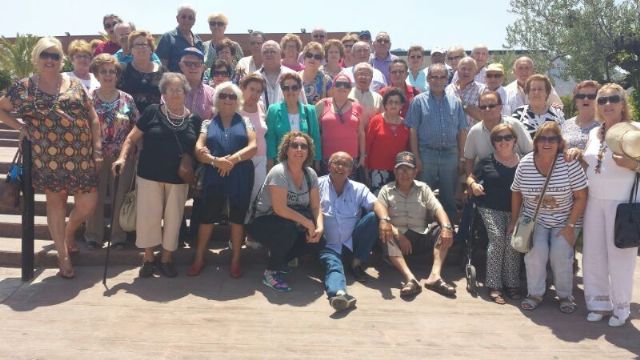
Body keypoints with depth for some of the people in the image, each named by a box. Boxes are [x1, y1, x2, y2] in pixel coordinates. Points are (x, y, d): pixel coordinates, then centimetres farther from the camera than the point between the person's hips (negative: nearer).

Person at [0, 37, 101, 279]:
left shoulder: (75, 85, 7)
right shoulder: (24, 87, 3)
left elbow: (93, 117, 8)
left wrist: (97, 149, 1)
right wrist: (20, 126, -2)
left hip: (81, 157, 2)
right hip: (48, 158, -1)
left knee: (88, 203, 2)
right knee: (56, 203, 8)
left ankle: (69, 233, 35)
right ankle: (63, 256, 21)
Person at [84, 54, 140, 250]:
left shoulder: (127, 99, 3)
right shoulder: (89, 98, -1)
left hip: (123, 156, 1)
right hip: (95, 156, -1)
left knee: (120, 196, 7)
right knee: (95, 197, 7)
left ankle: (119, 236, 20)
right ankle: (94, 235, 21)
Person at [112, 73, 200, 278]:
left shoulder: (194, 119, 3)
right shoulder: (152, 112, -2)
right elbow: (132, 138, 1)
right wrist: (123, 157, -14)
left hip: (179, 178, 2)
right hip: (150, 176, -2)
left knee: (173, 218, 8)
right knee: (148, 216, 2)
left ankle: (166, 259, 23)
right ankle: (148, 258, 19)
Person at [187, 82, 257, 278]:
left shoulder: (245, 122, 10)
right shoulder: (208, 124, 12)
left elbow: (253, 146, -3)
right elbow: (199, 149, 0)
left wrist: (233, 159, -18)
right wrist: (215, 161, -18)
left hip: (241, 178, 0)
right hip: (214, 177, 1)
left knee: (238, 217, 6)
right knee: (207, 216, 4)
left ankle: (235, 260, 17)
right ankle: (199, 259, 18)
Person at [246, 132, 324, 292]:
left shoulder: (310, 173, -3)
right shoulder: (278, 172, -22)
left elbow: (316, 207, -4)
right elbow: (280, 209, -29)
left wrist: (319, 226, -23)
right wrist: (307, 223, -26)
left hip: (287, 222, 7)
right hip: (262, 222, -7)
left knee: (315, 237, -13)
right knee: (288, 228, -35)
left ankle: (280, 261, 11)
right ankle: (271, 272, -15)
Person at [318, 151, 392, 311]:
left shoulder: (359, 189, 11)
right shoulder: (318, 185, 5)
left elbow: (376, 204, -6)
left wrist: (384, 219, -29)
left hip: (352, 243, 3)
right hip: (329, 246, -2)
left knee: (373, 216, -18)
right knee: (333, 265, -32)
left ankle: (357, 262, -9)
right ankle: (339, 293, -62)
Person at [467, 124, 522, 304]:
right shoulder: (487, 162, 6)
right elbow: (470, 177, 17)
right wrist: (473, 184, -5)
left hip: (515, 209, 1)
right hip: (490, 208, -1)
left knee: (512, 240, -20)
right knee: (497, 237, -20)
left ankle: (512, 283, -4)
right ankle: (494, 285, -13)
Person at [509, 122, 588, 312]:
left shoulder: (569, 163, -16)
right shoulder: (525, 164, -9)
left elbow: (581, 197, -12)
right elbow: (516, 193, 5)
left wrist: (570, 226, -15)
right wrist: (513, 221, 5)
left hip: (564, 221, -1)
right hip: (534, 220, 1)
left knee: (560, 255, -18)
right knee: (536, 252, -19)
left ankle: (565, 295, 7)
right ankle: (535, 293, 2)